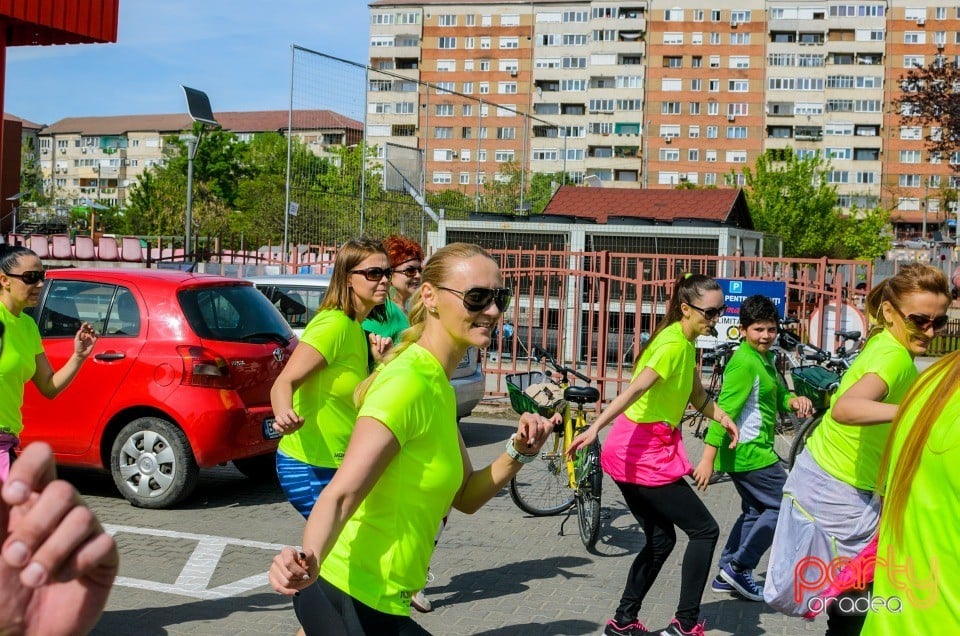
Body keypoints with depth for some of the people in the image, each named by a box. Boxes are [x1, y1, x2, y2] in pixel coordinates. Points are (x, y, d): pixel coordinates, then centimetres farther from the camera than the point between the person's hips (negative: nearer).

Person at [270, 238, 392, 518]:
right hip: (311, 467, -9)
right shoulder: (334, 324, -17)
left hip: (336, 465, 10)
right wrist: (284, 415, -45)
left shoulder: (354, 328, 12)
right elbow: (283, 382, -25)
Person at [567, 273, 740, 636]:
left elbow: (697, 396, 17)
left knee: (661, 539, 16)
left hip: (631, 455, 9)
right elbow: (633, 391, -29)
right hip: (645, 455, -9)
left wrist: (722, 417, -2)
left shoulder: (685, 343, 13)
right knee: (705, 529, 0)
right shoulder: (674, 344, -18)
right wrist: (594, 429, -38)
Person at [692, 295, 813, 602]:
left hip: (754, 450, 10)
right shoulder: (745, 363, -19)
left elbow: (778, 395, 19)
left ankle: (727, 575, 25)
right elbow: (724, 410, -23)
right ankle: (739, 566, 0)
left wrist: (794, 400, -6)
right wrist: (708, 459, -25)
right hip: (749, 453, -10)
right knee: (783, 506, -4)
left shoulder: (766, 358, 12)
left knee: (755, 511, 19)